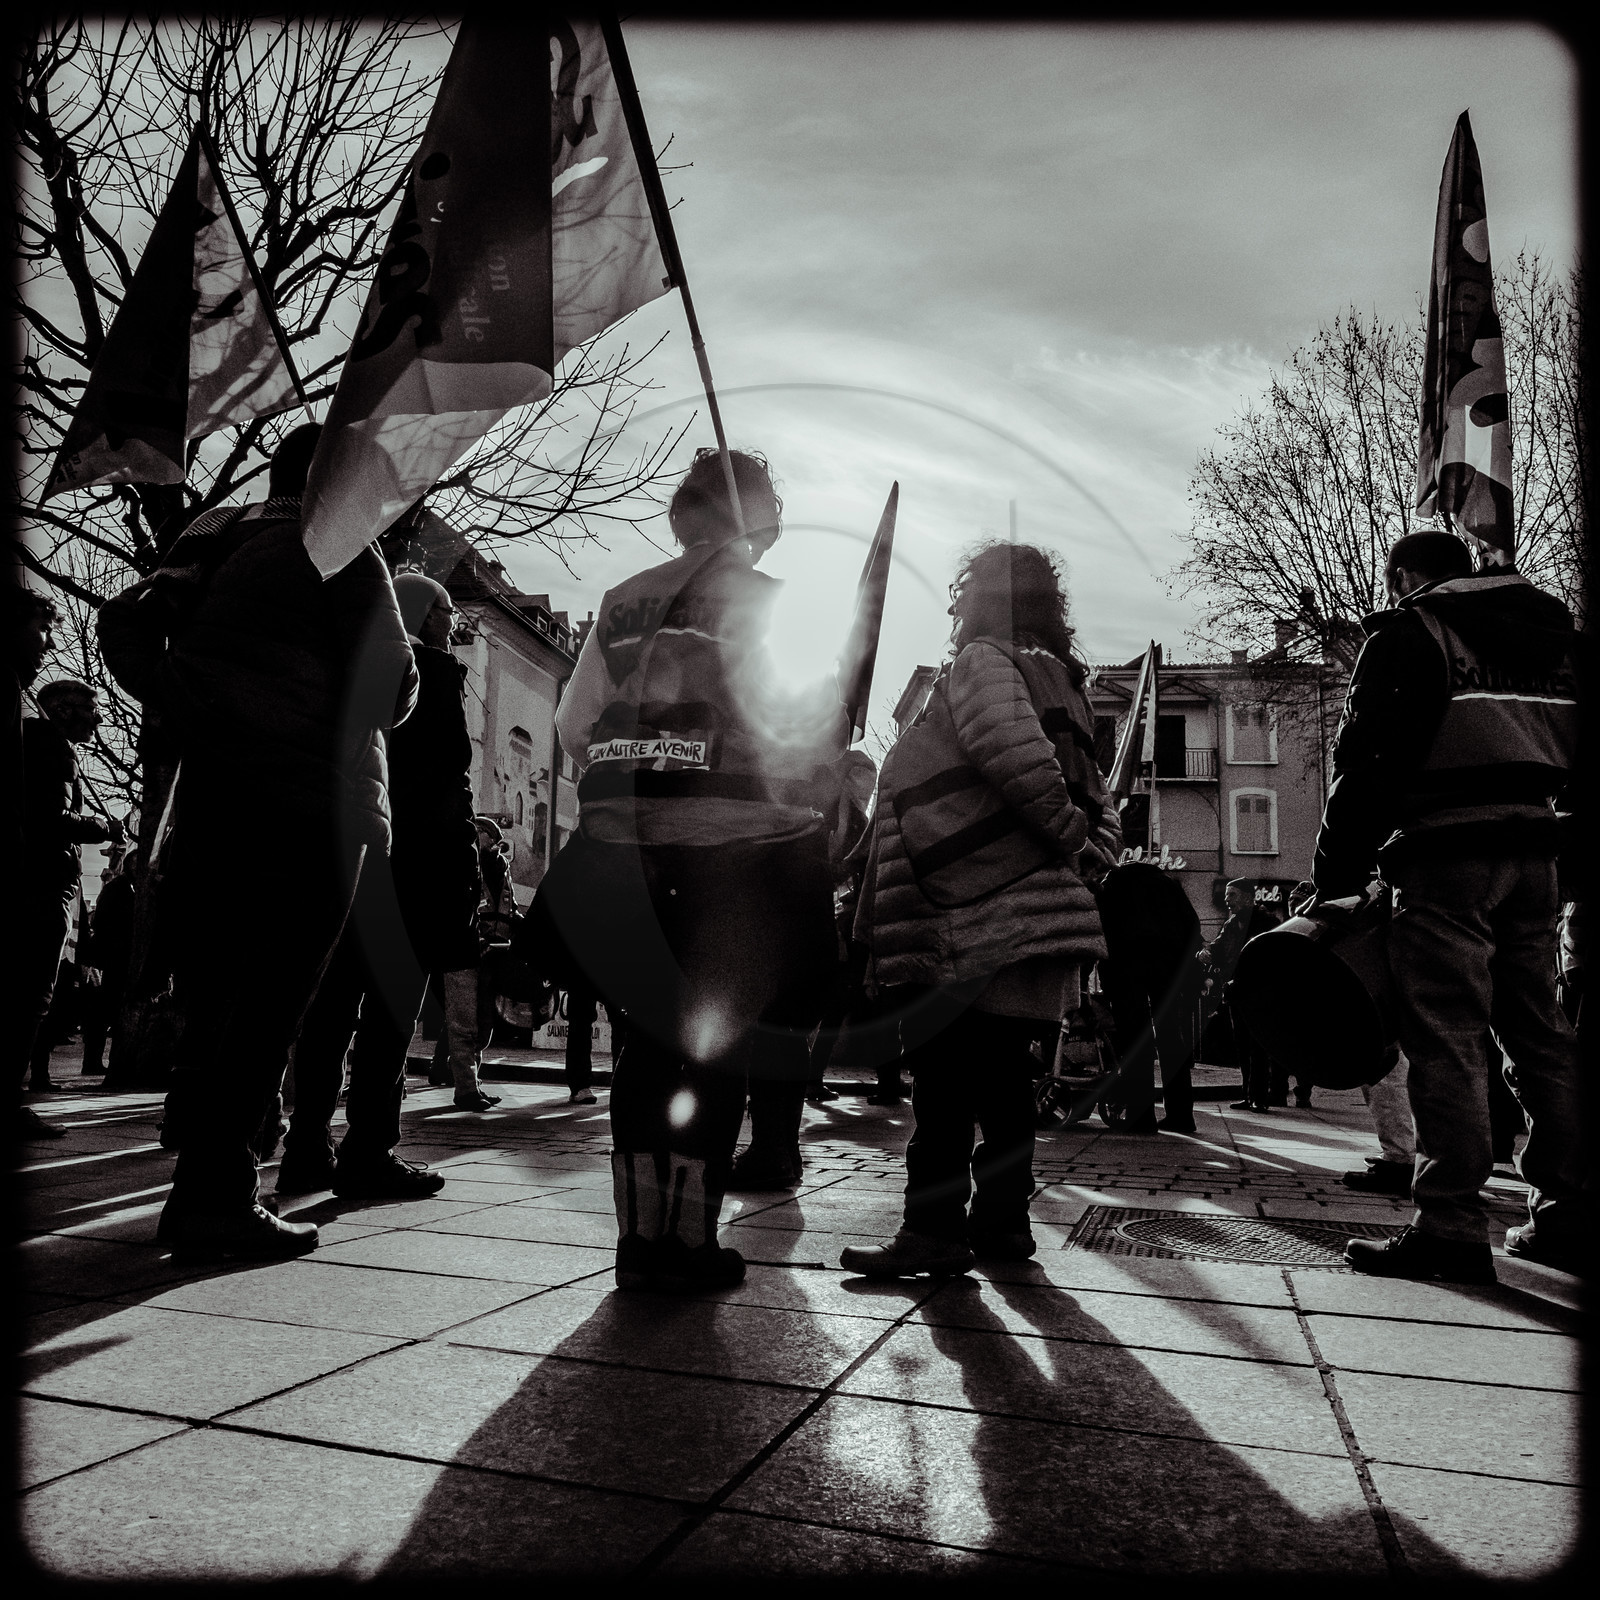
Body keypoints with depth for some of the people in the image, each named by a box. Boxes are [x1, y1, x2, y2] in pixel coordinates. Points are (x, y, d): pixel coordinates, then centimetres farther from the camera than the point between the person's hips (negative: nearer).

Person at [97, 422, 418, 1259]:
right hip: (310, 800, -7)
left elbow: (124, 621, 10)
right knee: (270, 1000, -5)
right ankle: (218, 1197, -4)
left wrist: (187, 713, 11)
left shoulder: (214, 541, 20)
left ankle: (197, 1188, 16)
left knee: (210, 998, 10)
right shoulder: (341, 551, 0)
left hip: (209, 791, 7)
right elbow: (389, 690, -6)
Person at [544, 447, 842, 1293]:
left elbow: (573, 726, 12)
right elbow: (808, 737, -10)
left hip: (624, 841, 5)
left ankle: (640, 1233, 16)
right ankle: (688, 1237, 8)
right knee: (713, 1038, 4)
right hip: (737, 843, -4)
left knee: (650, 1032, 11)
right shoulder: (764, 602, -2)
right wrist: (805, 806, 6)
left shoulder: (621, 602, 12)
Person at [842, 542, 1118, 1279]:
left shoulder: (983, 664, -6)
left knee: (943, 1075, -4)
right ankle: (1002, 1220, 23)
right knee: (1002, 1072, 15)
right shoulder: (1059, 683, 21)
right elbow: (1100, 822, 20)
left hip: (976, 928, -9)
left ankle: (936, 1229, 1)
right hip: (1037, 917, 9)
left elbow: (1024, 764, -23)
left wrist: (1070, 835, -9)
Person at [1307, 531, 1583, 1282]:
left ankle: (1449, 1226, -6)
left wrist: (1337, 874, -5)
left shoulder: (1408, 633, -1)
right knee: (1541, 1032, 12)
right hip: (1534, 848, 7)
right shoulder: (1555, 632, 22)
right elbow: (1573, 755, 22)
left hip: (1445, 852, -7)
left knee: (1446, 1039, -7)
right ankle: (1563, 1218, 18)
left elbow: (1366, 761, -8)